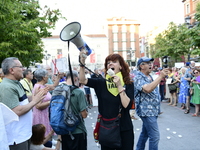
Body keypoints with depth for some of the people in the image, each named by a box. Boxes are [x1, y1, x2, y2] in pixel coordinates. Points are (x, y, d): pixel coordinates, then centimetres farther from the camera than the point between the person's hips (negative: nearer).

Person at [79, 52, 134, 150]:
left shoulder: (128, 84, -5)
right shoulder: (102, 83, -1)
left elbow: (127, 105, -17)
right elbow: (83, 80, -14)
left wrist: (119, 86, -20)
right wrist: (82, 62, -25)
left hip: (124, 129, -1)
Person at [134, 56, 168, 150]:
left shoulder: (150, 77, 13)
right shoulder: (138, 78, -15)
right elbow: (148, 89, -33)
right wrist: (160, 76, -30)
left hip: (153, 110, 9)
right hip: (147, 111, -9)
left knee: (145, 133, 19)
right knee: (155, 136, -9)